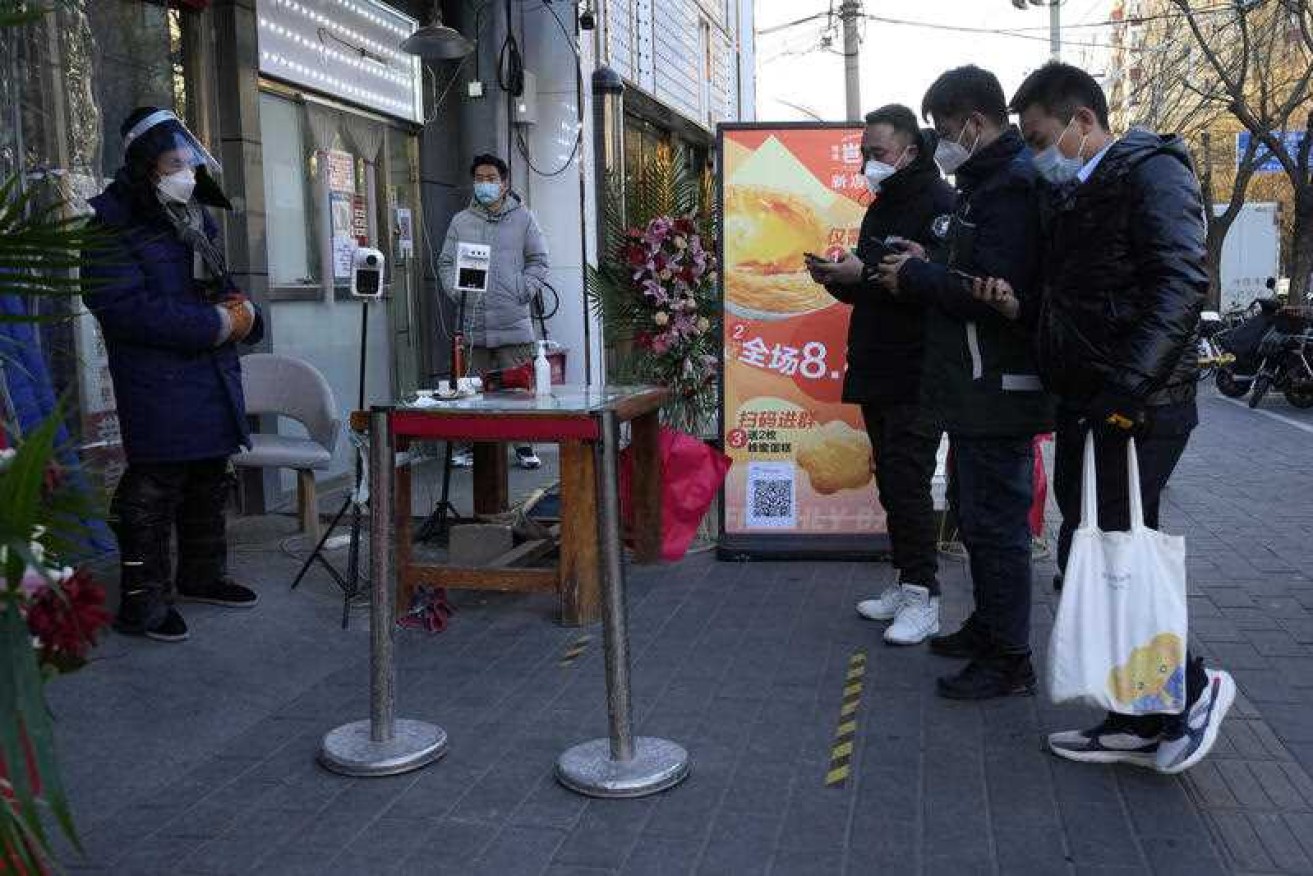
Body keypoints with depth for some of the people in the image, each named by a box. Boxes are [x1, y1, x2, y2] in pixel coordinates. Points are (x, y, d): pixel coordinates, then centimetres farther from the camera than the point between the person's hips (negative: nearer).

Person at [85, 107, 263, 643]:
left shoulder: (195, 221, 15)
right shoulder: (114, 225, -11)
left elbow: (220, 288, 26)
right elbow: (123, 308, -21)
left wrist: (245, 315, 2)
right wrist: (213, 326, -22)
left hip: (213, 380, 9)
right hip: (157, 388, -8)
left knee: (208, 484, 17)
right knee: (154, 492, -6)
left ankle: (201, 577, 33)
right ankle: (141, 604, 5)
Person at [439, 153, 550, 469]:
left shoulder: (523, 218, 8)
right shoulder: (460, 222, 12)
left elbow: (538, 261, 8)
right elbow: (446, 262, 13)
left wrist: (525, 290, -5)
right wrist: (455, 290, -3)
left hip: (514, 321, -2)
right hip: (473, 322, 2)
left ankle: (523, 446, 9)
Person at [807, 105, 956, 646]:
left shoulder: (939, 202, -10)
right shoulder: (880, 208, 19)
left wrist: (866, 272, -23)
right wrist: (839, 279, 2)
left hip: (917, 373, -9)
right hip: (876, 370, 9)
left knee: (908, 480, -8)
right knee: (891, 480, 12)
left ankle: (923, 598, 0)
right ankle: (908, 583, 21)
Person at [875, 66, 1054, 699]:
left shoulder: (1011, 187, -17)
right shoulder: (986, 183, 17)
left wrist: (915, 276, -13)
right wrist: (922, 271, 4)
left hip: (997, 389, -11)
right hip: (975, 387, 11)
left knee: (996, 522, -3)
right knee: (975, 512, 20)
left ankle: (1010, 661, 7)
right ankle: (987, 627, 34)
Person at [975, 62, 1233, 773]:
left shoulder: (1151, 172, -7)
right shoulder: (1073, 195, 20)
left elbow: (1181, 284, -20)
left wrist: (1128, 385, -28)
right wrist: (1021, 307, 6)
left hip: (1137, 410, -9)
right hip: (1084, 407, 9)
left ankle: (1191, 687, 12)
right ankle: (1137, 720, 21)